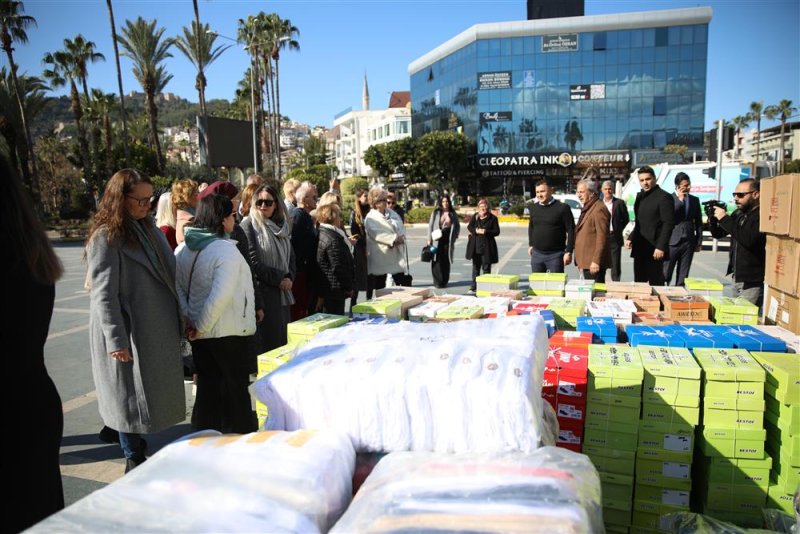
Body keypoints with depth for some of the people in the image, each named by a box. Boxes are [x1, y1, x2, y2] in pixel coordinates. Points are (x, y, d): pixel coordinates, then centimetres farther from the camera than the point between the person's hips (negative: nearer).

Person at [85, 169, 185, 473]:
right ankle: (134, 460, 18)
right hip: (129, 334, -8)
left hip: (157, 330, 8)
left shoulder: (148, 228, 11)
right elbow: (103, 293, -17)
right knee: (132, 395, 4)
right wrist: (116, 340, -20)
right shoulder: (106, 236, -13)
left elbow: (166, 273, 14)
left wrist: (177, 320, 10)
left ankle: (134, 444, 30)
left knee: (151, 392, 15)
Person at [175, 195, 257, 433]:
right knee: (235, 387, 10)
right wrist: (201, 326, -17)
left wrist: (190, 319, -1)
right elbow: (220, 296, -28)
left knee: (207, 385, 19)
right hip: (230, 332, -6)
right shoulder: (226, 250, -20)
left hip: (201, 333, 6)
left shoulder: (183, 248, 2)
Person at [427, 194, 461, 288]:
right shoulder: (436, 212, 3)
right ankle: (437, 281, 1)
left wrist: (455, 236, 3)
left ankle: (444, 281, 14)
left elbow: (457, 226, 15)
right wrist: (429, 239, -3)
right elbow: (430, 225, 3)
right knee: (437, 260, -6)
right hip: (437, 239, -2)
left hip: (448, 240, 2)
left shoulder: (453, 213, 8)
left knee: (446, 261, 4)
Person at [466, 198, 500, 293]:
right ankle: (474, 286, 18)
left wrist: (486, 232, -19)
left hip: (487, 246, -3)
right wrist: (476, 231, -16)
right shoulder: (475, 216, 9)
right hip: (476, 246, 3)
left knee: (486, 267, 2)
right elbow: (469, 227, 4)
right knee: (476, 266, 11)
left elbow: (497, 231, -5)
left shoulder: (492, 218, -1)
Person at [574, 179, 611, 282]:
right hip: (585, 262, 10)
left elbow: (602, 238, -19)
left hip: (593, 263, -10)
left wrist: (596, 261, -22)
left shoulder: (599, 209, -13)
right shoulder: (587, 208, 19)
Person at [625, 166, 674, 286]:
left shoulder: (663, 197, -9)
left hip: (654, 249, -7)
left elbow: (668, 224, -14)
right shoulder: (640, 196, 14)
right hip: (639, 248, 7)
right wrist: (631, 238, 9)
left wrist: (661, 247, -19)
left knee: (655, 284, -2)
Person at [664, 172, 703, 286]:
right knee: (665, 275, -1)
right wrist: (679, 200, -16)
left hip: (689, 242, 4)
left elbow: (698, 222, 14)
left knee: (683, 277, 8)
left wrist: (699, 242, 10)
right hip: (672, 241, -4)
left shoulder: (695, 200, 10)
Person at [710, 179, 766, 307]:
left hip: (752, 282, -8)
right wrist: (713, 218, -4)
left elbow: (749, 239, -29)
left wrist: (724, 219, -24)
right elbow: (718, 233, 17)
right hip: (737, 278, 8)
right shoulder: (738, 214, 11)